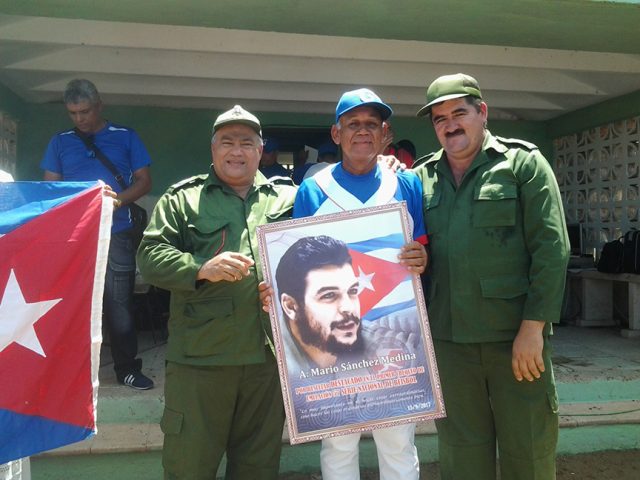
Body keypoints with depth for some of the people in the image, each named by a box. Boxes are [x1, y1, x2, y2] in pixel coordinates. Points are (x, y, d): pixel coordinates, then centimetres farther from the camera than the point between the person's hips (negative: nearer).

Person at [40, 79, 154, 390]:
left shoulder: (125, 137, 7)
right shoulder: (60, 142, 11)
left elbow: (144, 181, 4)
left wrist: (117, 199, -13)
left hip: (116, 235, -1)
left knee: (119, 303, 1)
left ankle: (127, 368, 11)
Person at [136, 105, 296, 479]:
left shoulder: (287, 199, 12)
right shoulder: (183, 198, 7)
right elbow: (151, 255, -1)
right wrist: (201, 268, -18)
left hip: (268, 354, 2)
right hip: (199, 355, -2)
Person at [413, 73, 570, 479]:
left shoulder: (523, 163, 1)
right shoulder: (421, 178, 9)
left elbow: (551, 248, -6)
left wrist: (534, 326, -13)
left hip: (516, 336, -3)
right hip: (449, 339, 3)